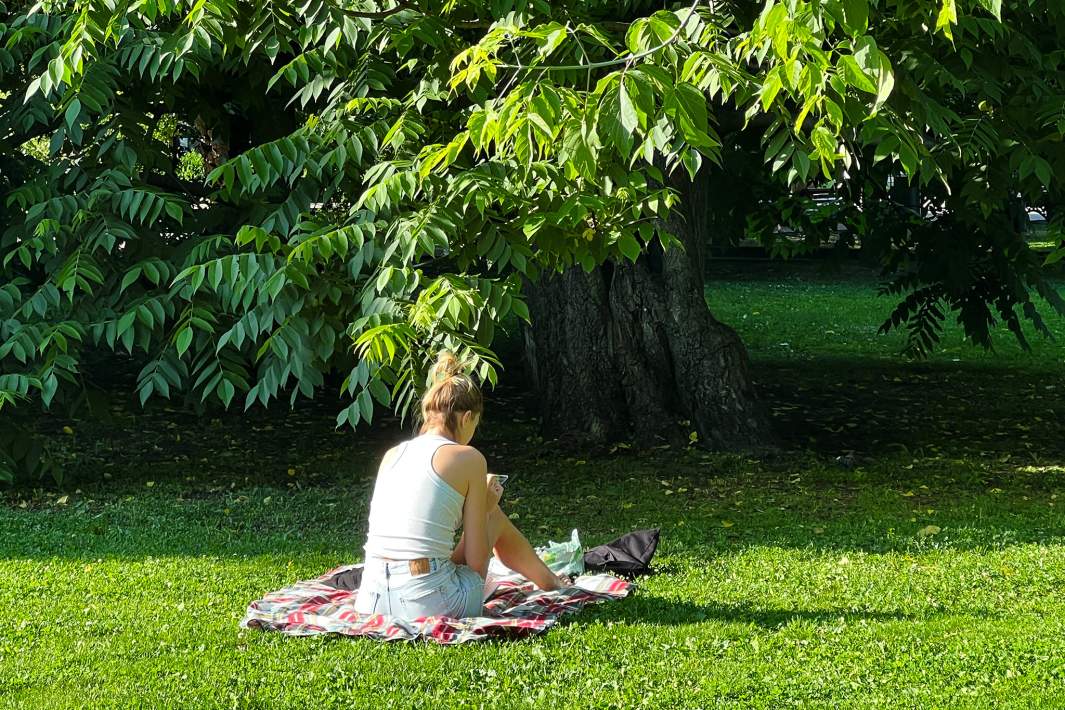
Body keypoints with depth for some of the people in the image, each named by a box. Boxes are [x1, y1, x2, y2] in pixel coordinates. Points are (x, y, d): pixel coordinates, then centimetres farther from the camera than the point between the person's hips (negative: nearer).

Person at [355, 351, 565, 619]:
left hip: (373, 603, 5)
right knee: (494, 516, 23)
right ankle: (550, 582, 47)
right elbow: (477, 562, -2)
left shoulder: (392, 455, 12)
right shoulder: (468, 458, -3)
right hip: (428, 604, -5)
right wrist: (486, 508, 16)